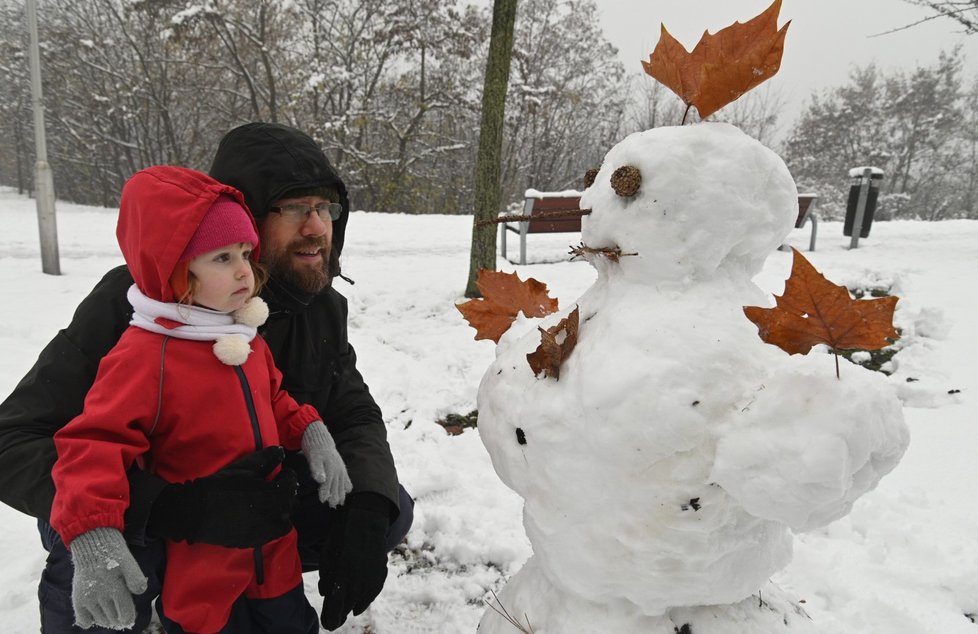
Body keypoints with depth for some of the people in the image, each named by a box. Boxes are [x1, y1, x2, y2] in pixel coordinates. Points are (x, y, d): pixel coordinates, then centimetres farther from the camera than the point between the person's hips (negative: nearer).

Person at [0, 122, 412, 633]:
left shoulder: (321, 306, -11)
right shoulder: (134, 300, -27)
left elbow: (356, 415, -7)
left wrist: (365, 510, -29)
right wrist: (179, 506, -45)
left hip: (259, 505, 5)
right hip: (131, 518, -4)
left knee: (389, 513, -8)